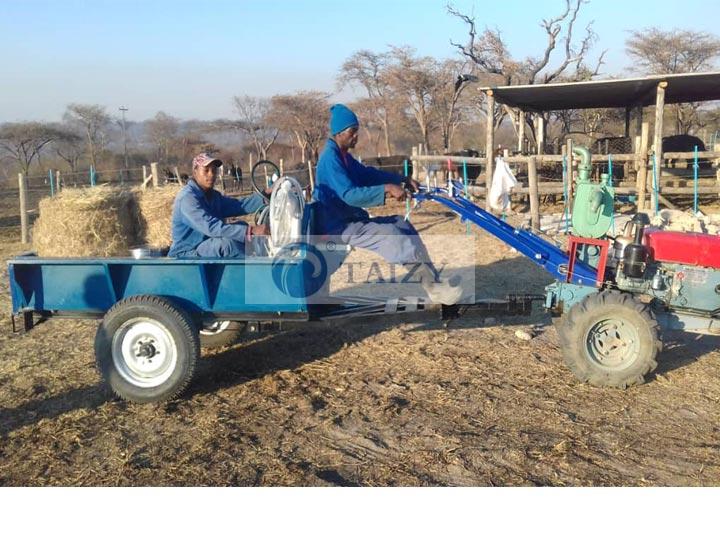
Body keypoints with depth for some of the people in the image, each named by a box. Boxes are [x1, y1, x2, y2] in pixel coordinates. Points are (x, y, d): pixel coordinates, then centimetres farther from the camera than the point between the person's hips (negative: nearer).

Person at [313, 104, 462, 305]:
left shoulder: (344, 156, 13)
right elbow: (349, 195, -28)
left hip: (351, 220, 10)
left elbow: (369, 174, 21)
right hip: (339, 227, -10)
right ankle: (431, 285, -23)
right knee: (391, 235, -24)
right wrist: (387, 189, -32)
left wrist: (402, 180, 9)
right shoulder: (330, 158, -18)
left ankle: (431, 278, -3)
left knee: (401, 224, 3)